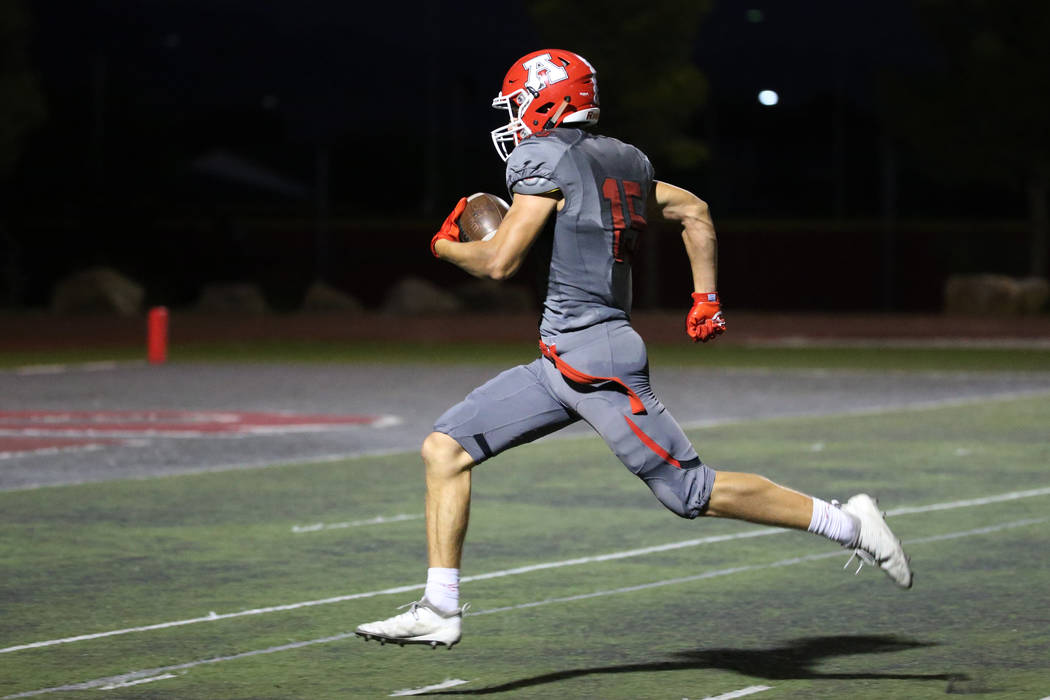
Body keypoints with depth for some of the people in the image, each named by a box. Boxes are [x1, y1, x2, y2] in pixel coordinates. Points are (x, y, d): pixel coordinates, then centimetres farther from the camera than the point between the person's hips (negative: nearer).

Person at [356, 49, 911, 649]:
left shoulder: (546, 159, -11)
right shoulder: (621, 161, 14)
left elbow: (500, 262, -16)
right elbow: (695, 212, 23)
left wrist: (448, 245, 4)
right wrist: (707, 297, 25)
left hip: (596, 358, -10)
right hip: (562, 363, 10)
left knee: (690, 492, -4)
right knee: (446, 447, 5)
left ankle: (845, 523, 5)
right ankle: (441, 610, 4)